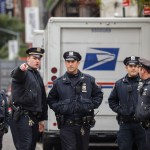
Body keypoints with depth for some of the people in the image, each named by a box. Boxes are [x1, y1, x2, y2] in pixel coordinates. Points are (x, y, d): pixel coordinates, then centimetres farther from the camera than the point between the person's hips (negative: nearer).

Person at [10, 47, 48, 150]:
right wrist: (21, 69, -58)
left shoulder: (37, 75, 20)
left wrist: (42, 119, 22)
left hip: (34, 117, 8)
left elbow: (43, 98, 25)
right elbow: (16, 75, -33)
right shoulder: (23, 73, -5)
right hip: (23, 115, -8)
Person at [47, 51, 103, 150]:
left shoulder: (89, 80, 5)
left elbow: (98, 95, 13)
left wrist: (91, 105, -1)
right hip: (66, 126, -2)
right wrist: (59, 108, -2)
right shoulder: (59, 82, 4)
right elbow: (51, 100, 14)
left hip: (84, 124, 2)